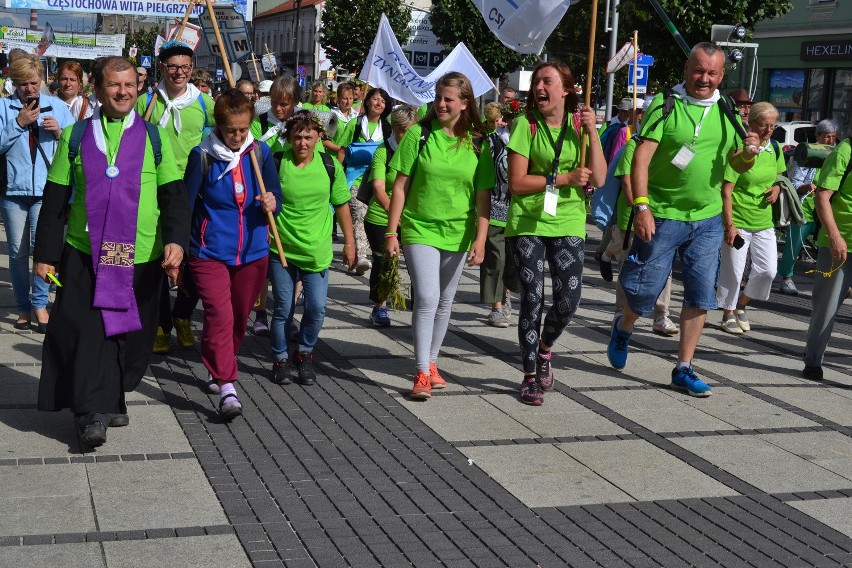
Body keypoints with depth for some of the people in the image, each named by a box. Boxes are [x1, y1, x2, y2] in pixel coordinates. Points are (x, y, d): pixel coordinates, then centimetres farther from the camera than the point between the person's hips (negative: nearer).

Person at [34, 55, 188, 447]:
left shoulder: (154, 138, 6)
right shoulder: (76, 137, 6)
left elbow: (174, 195, 2)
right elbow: (55, 199, 7)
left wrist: (176, 240, -13)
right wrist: (46, 253, 3)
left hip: (141, 258, 1)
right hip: (84, 254, -1)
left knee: (129, 334, 8)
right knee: (87, 331, -9)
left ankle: (113, 399, 27)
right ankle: (91, 412, -2)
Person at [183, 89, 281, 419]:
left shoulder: (261, 153, -1)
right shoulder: (203, 156, -9)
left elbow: (276, 195, 3)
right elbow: (185, 203, -5)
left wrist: (272, 202, -21)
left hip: (252, 252, 4)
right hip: (210, 252, -4)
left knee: (239, 318, 15)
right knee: (219, 315, -16)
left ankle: (216, 369, 37)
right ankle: (227, 386, -17)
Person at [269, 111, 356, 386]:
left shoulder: (329, 165, -1)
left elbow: (342, 205, 8)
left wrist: (349, 242, 10)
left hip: (317, 249, 1)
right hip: (281, 247, -1)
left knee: (316, 308, -1)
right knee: (283, 308, 5)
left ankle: (304, 353, 24)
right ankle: (281, 358, 24)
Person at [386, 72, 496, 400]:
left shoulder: (477, 143, -1)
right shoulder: (419, 134, -5)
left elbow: (483, 195, 0)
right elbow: (400, 186, -3)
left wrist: (480, 239, -7)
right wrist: (391, 232, -5)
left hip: (457, 233, 3)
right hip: (420, 229, -2)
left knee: (445, 302, 12)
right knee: (427, 299, -12)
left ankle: (431, 363, 28)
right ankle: (422, 373, -7)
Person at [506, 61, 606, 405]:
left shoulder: (579, 124, 4)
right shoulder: (526, 124, -4)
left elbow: (598, 179, -4)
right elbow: (517, 183, -10)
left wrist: (592, 132, -10)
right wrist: (564, 178, -12)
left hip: (568, 222, 2)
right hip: (527, 222, -2)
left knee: (569, 298, -5)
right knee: (532, 298, -1)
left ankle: (544, 349, 27)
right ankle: (530, 376, 13)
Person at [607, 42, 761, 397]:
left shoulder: (727, 112, 7)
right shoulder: (665, 105, -7)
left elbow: (737, 165, 12)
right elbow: (641, 158, -13)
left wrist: (748, 154, -12)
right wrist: (641, 206, -23)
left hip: (707, 220, 4)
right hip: (661, 215, -4)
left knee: (701, 296, 3)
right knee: (645, 289, 3)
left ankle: (684, 369, 14)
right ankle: (623, 328, 37)